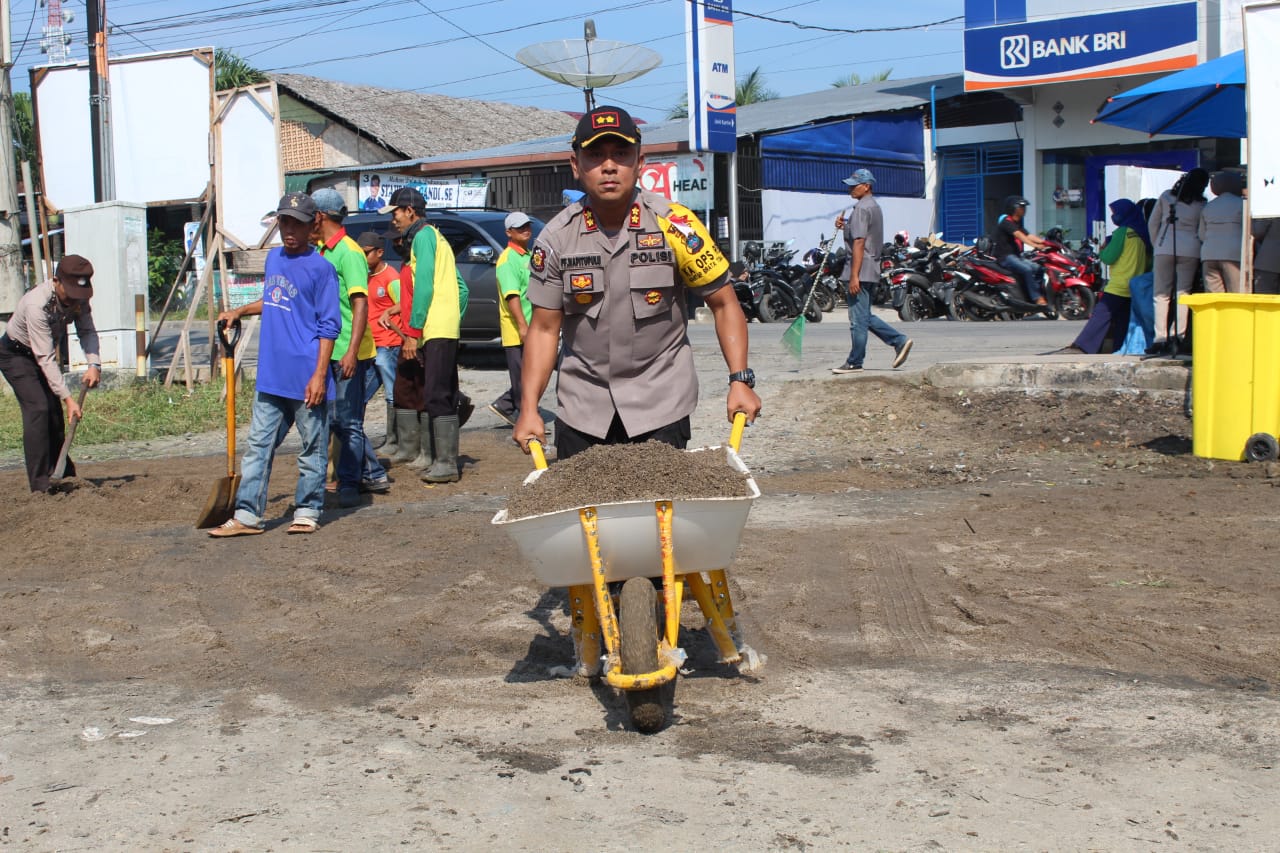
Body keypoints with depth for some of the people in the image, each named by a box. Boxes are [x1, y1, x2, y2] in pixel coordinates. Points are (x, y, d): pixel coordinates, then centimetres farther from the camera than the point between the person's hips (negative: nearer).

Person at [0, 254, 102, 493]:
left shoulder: (78, 298, -17)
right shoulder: (37, 304, -37)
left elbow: (87, 331, -9)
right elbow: (45, 358, -36)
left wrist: (94, 364, -28)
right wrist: (67, 397, -38)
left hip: (42, 352, 7)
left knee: (54, 410, 6)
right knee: (37, 409, -19)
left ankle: (62, 474, 19)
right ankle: (40, 482, -19)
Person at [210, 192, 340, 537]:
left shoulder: (321, 268, -9)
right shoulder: (273, 257, 13)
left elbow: (329, 325, -10)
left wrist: (320, 374, -16)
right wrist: (241, 311, 18)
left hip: (305, 377, -7)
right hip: (270, 376, 7)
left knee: (312, 447, 5)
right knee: (259, 445, 6)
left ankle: (307, 512, 15)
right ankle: (247, 515, 8)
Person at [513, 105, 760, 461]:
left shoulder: (674, 225, -8)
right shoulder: (556, 238, -3)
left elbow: (724, 305, -3)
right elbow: (544, 328, 1)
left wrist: (740, 380, -13)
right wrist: (529, 409, -7)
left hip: (661, 401, -2)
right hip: (582, 404, 2)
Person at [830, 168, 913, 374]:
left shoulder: (861, 208, -14)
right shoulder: (874, 206, 18)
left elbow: (859, 243, -20)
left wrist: (854, 276, -23)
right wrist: (845, 225, 10)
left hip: (861, 270, -10)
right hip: (872, 270, 10)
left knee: (858, 319, -4)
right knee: (865, 316, 16)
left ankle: (854, 362, 2)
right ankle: (899, 341, 11)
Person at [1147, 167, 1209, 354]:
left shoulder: (1166, 197, 7)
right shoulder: (1201, 205, 3)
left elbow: (1152, 224, 10)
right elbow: (1202, 233, 3)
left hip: (1164, 248, 0)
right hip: (1190, 250, 0)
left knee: (1161, 295, 2)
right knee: (1183, 294, 2)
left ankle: (1160, 338, -5)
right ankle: (1178, 336, -7)